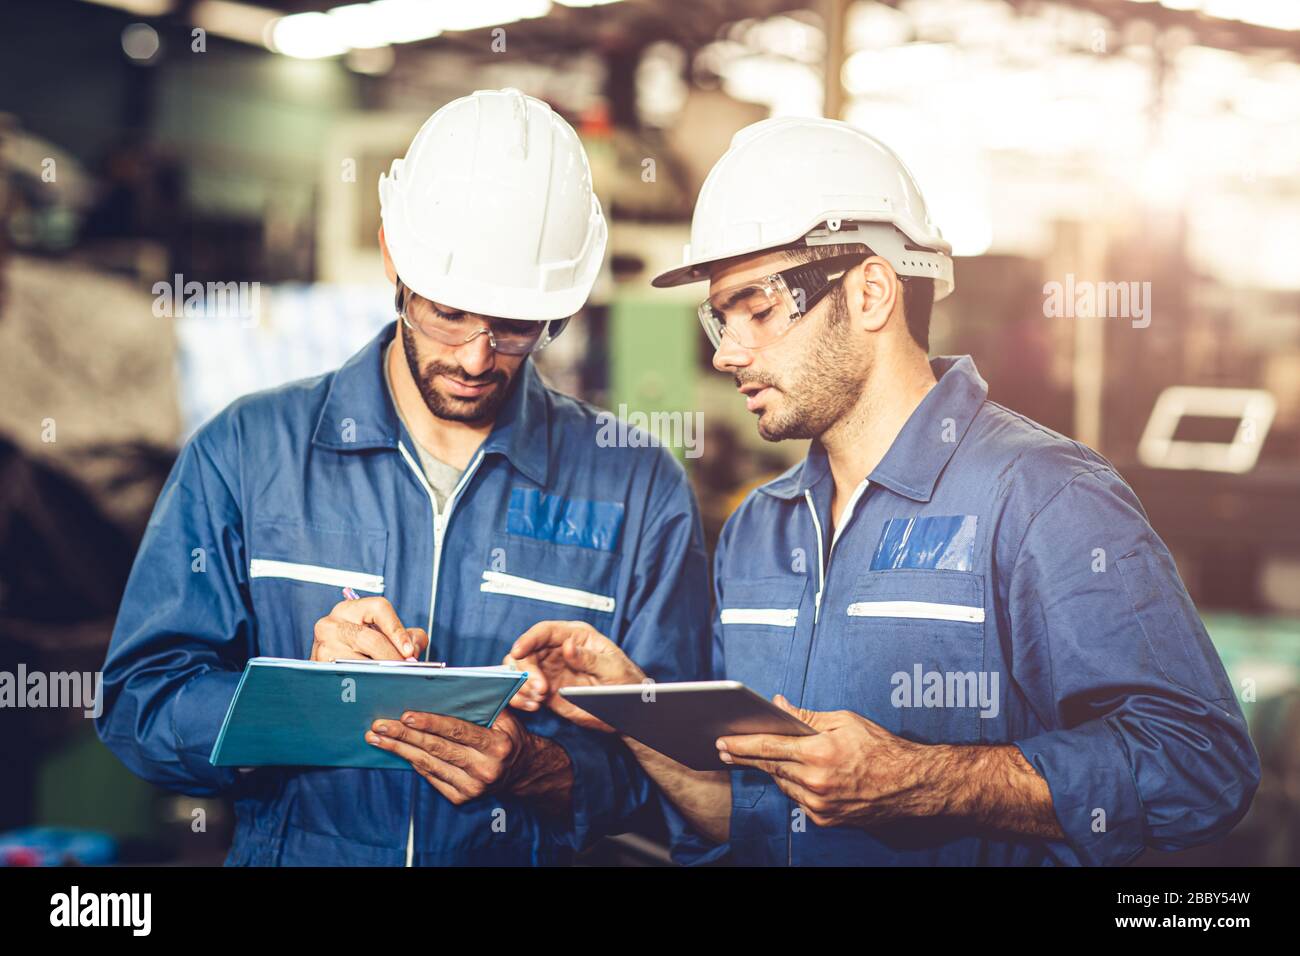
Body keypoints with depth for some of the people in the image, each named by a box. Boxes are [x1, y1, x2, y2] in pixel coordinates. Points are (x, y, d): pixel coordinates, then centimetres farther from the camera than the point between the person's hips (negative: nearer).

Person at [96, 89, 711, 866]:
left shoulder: (641, 493, 4)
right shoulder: (247, 452, 4)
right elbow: (139, 703, 1)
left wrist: (541, 772, -15)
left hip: (528, 857, 0)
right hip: (289, 851, 1)